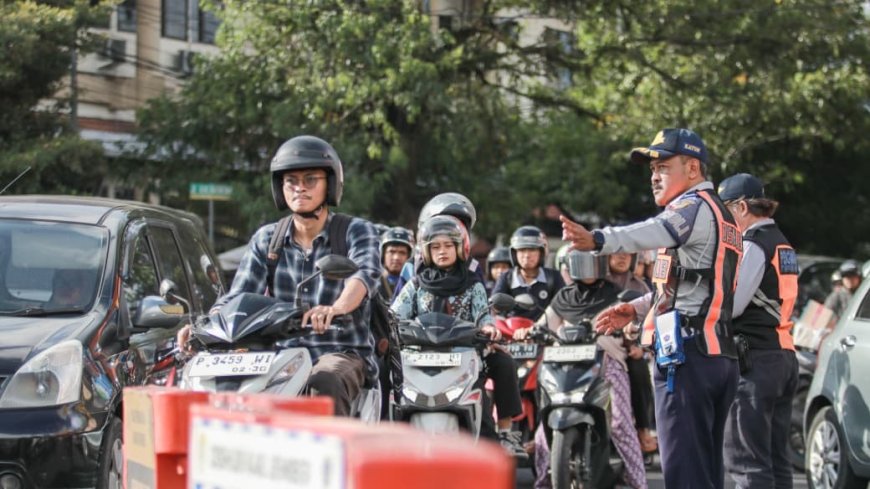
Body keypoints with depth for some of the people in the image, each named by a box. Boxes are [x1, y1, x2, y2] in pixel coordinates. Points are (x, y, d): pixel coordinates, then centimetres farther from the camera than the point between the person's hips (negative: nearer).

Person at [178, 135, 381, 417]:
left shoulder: (355, 231, 1)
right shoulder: (266, 240, 12)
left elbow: (366, 273, -21)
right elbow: (238, 296, 3)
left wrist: (337, 308, -44)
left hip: (343, 352, -4)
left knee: (323, 385, -37)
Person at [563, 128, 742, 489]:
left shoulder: (695, 206, -8)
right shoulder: (719, 214, 24)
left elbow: (655, 232, -31)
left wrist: (596, 240, -48)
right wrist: (637, 309, 20)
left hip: (687, 353, -10)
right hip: (720, 355, 10)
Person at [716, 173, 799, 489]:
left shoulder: (752, 245, -11)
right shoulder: (782, 244, 19)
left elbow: (730, 304, -19)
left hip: (754, 359, -10)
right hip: (784, 356, 10)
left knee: (745, 459, -9)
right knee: (776, 459, 12)